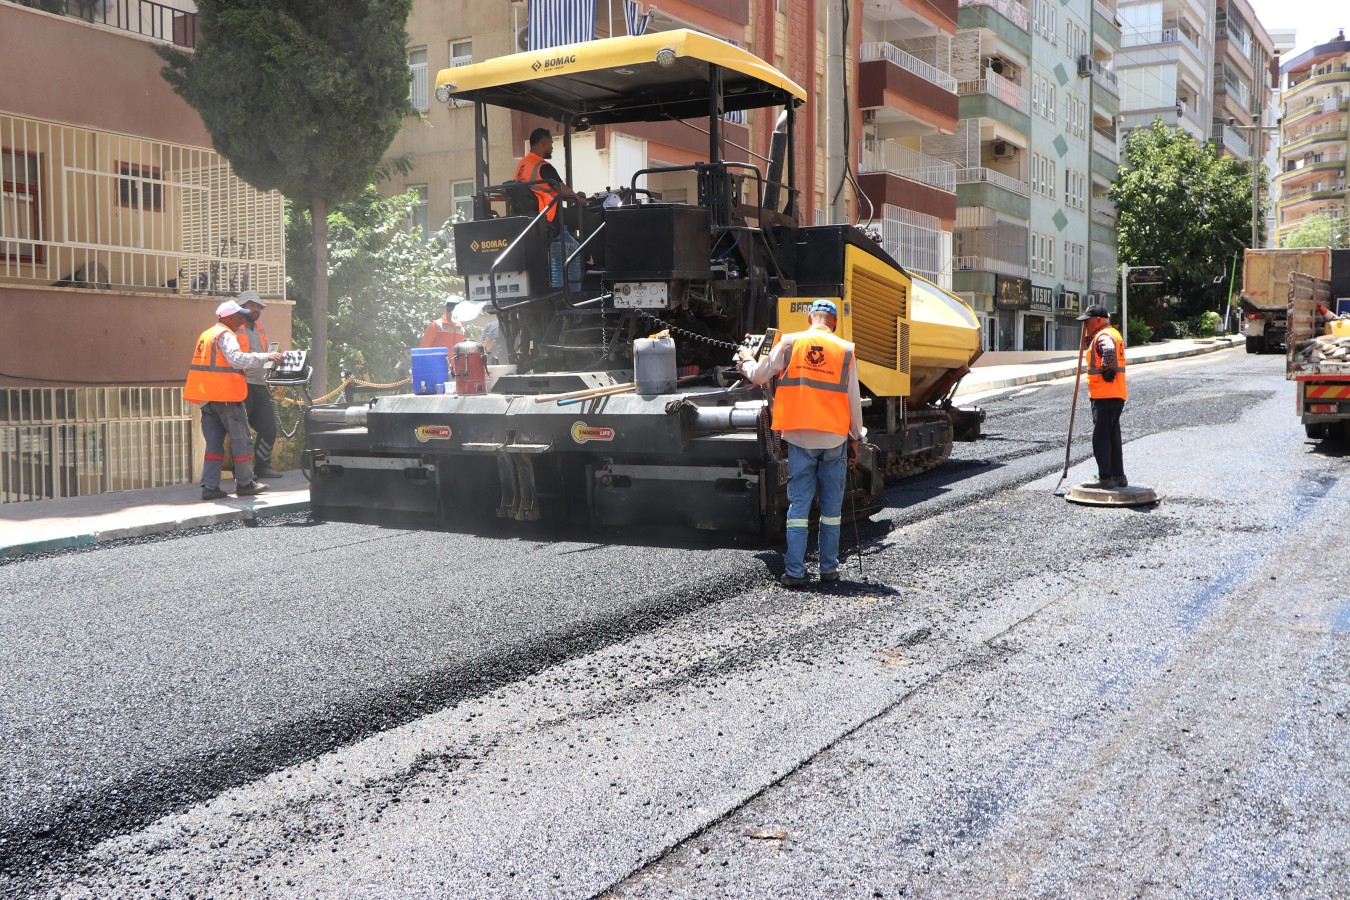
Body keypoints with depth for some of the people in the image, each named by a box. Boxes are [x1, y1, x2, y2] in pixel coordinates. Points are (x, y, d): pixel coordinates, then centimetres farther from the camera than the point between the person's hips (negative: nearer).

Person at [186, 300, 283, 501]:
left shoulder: (206, 335, 19)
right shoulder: (225, 335, -11)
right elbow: (236, 358, -28)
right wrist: (265, 357, -29)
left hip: (207, 398, 9)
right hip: (225, 396, -9)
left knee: (214, 443, 9)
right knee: (241, 441, 3)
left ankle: (209, 486, 4)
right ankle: (245, 483, 9)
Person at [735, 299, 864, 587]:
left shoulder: (789, 343, 0)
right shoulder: (845, 350, 0)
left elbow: (759, 376, 9)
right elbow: (853, 400, 3)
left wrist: (745, 361, 30)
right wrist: (855, 437, 13)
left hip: (800, 436, 0)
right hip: (834, 437, 0)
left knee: (798, 504, 4)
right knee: (831, 506, 11)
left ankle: (794, 571, 1)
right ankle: (829, 568, 16)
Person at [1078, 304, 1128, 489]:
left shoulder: (1103, 336, -13)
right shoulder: (1114, 334, 20)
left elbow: (1109, 350, -36)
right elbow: (1088, 346, 32)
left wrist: (1106, 369, -23)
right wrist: (1087, 336, 15)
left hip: (1104, 395, -10)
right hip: (1117, 395, 10)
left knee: (1101, 437, -6)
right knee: (1113, 436, 16)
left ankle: (1105, 478, -6)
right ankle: (1118, 476, 21)